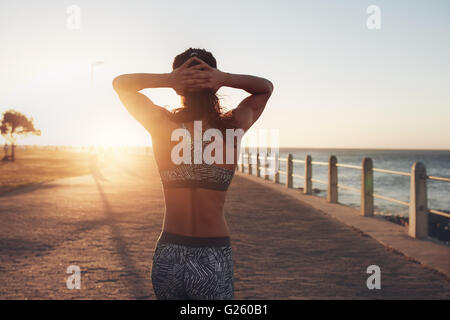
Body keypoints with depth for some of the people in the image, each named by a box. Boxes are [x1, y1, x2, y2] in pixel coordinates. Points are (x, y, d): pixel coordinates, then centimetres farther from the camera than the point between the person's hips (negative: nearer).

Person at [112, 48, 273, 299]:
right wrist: (225, 78, -8)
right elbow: (266, 87, 11)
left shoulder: (162, 125, -9)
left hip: (168, 257, 2)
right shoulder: (232, 128, -9)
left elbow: (120, 83, 10)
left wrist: (167, 79, -8)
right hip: (213, 261, -1)